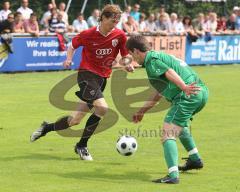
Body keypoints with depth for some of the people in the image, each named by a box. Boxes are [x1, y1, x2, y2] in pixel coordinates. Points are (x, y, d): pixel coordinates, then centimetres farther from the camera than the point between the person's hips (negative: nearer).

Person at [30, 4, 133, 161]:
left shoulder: (120, 35, -3)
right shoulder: (88, 34, -9)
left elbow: (125, 55, 7)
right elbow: (73, 45, 9)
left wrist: (127, 64, -14)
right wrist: (69, 59, -8)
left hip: (102, 77, 5)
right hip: (87, 73, -5)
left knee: (76, 119, 5)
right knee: (102, 108, -24)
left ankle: (47, 128, 29)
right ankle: (82, 146, -7)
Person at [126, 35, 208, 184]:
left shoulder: (151, 60, -1)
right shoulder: (160, 56, 29)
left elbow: (169, 72, -22)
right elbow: (160, 92, 38)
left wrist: (184, 87, -37)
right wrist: (142, 111, 45)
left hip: (189, 95, -10)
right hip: (203, 91, 10)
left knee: (168, 135, -9)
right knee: (181, 123, 35)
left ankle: (173, 175, -22)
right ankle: (195, 159, 40)